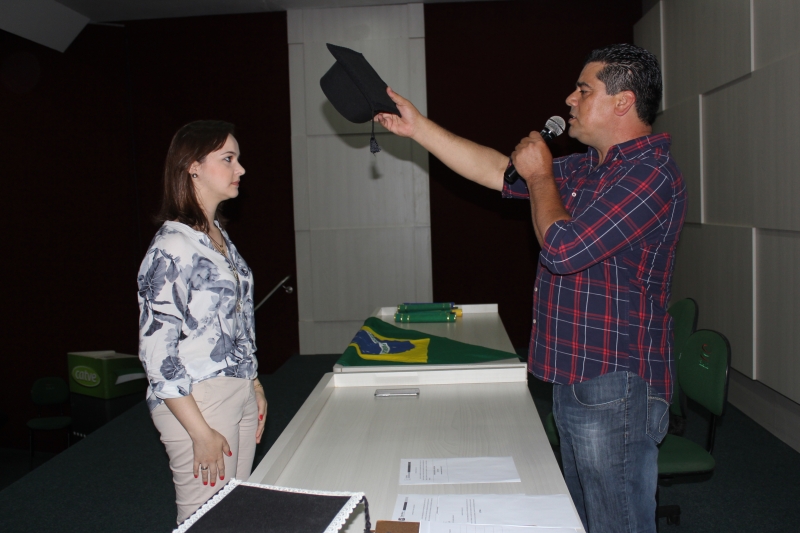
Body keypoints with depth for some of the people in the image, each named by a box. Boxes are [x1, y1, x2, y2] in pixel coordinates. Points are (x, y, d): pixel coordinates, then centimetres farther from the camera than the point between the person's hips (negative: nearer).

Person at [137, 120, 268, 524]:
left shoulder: (219, 236, 10)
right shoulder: (172, 248, -17)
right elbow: (156, 352, -19)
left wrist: (255, 385, 15)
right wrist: (202, 433, -18)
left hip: (240, 395, 8)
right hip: (198, 402, -8)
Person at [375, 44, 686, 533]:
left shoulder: (650, 173, -18)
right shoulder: (588, 168, 13)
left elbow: (562, 248, -23)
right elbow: (497, 171, 12)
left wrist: (540, 174, -6)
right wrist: (417, 126, 10)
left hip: (616, 388, -10)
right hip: (575, 381, 10)